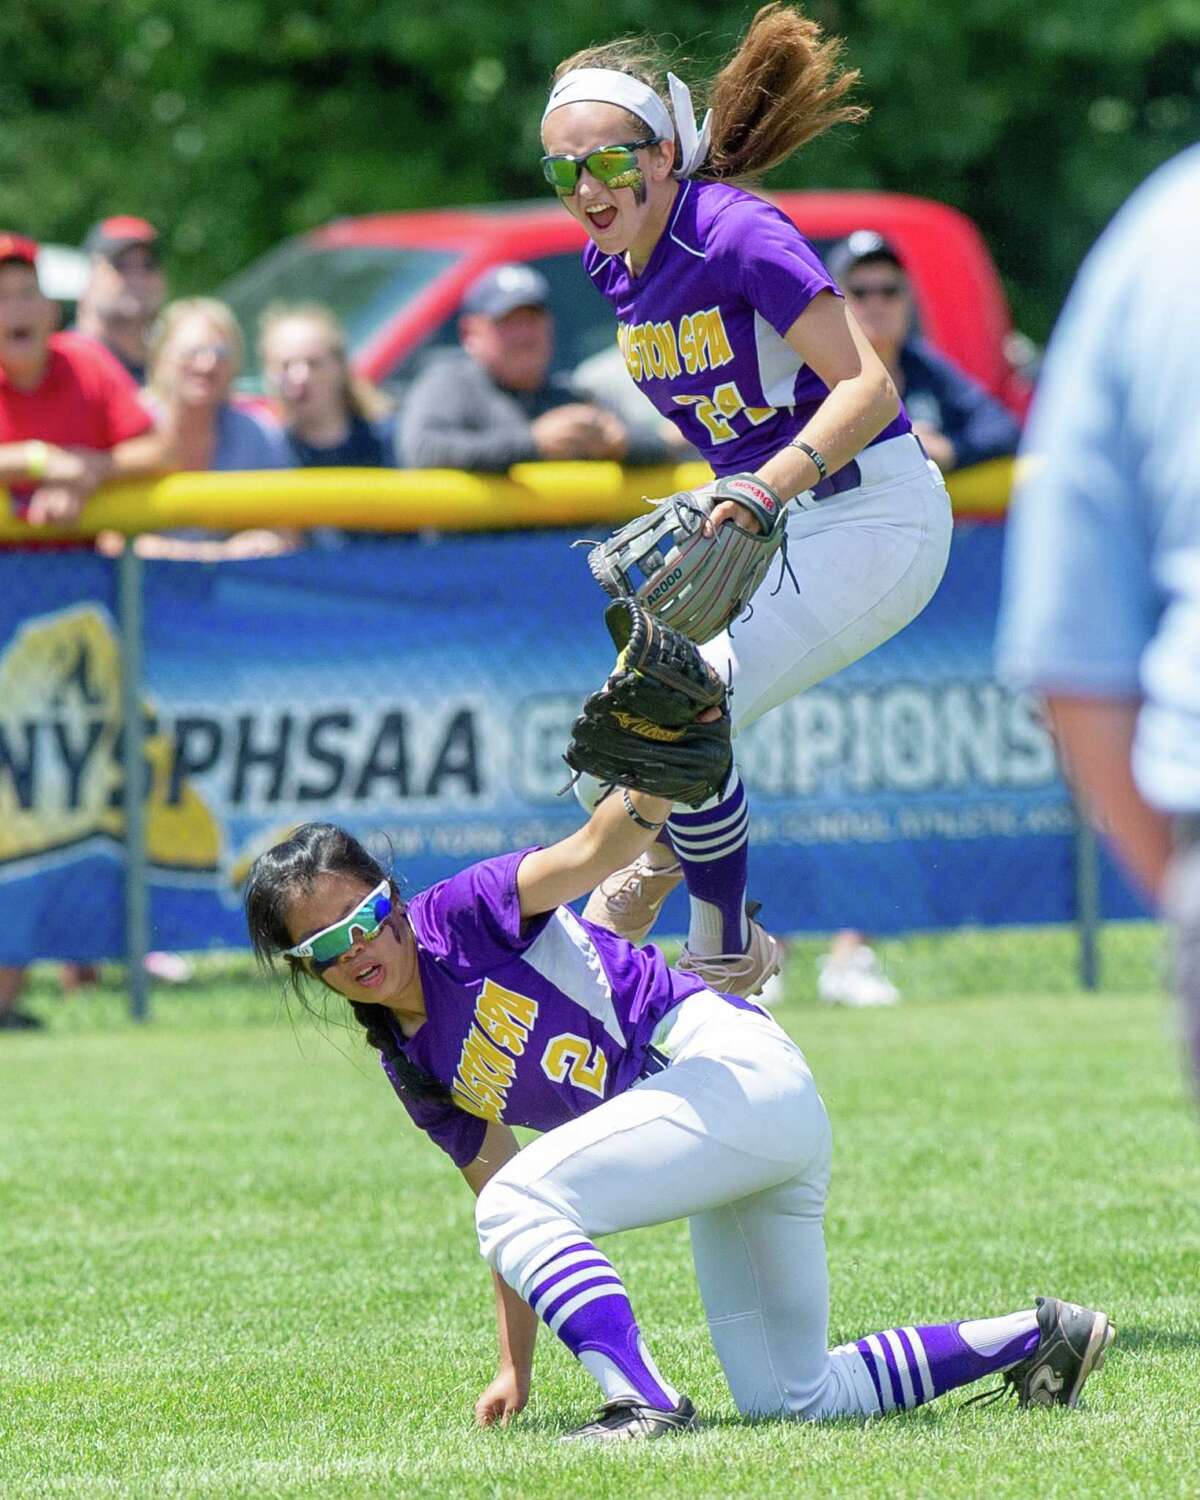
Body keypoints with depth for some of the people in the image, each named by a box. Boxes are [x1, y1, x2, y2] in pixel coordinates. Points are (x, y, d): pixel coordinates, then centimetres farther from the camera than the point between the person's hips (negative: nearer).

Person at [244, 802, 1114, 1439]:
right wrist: (515, 1369, 15)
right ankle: (1036, 1338, 18)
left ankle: (646, 1402, -30)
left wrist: (643, 798, -45)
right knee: (791, 1400, 10)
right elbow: (497, 1187, 19)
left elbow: (591, 854, -23)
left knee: (520, 1205, -22)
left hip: (734, 1064, -9)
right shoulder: (416, 1070, 14)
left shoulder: (462, 915, -6)